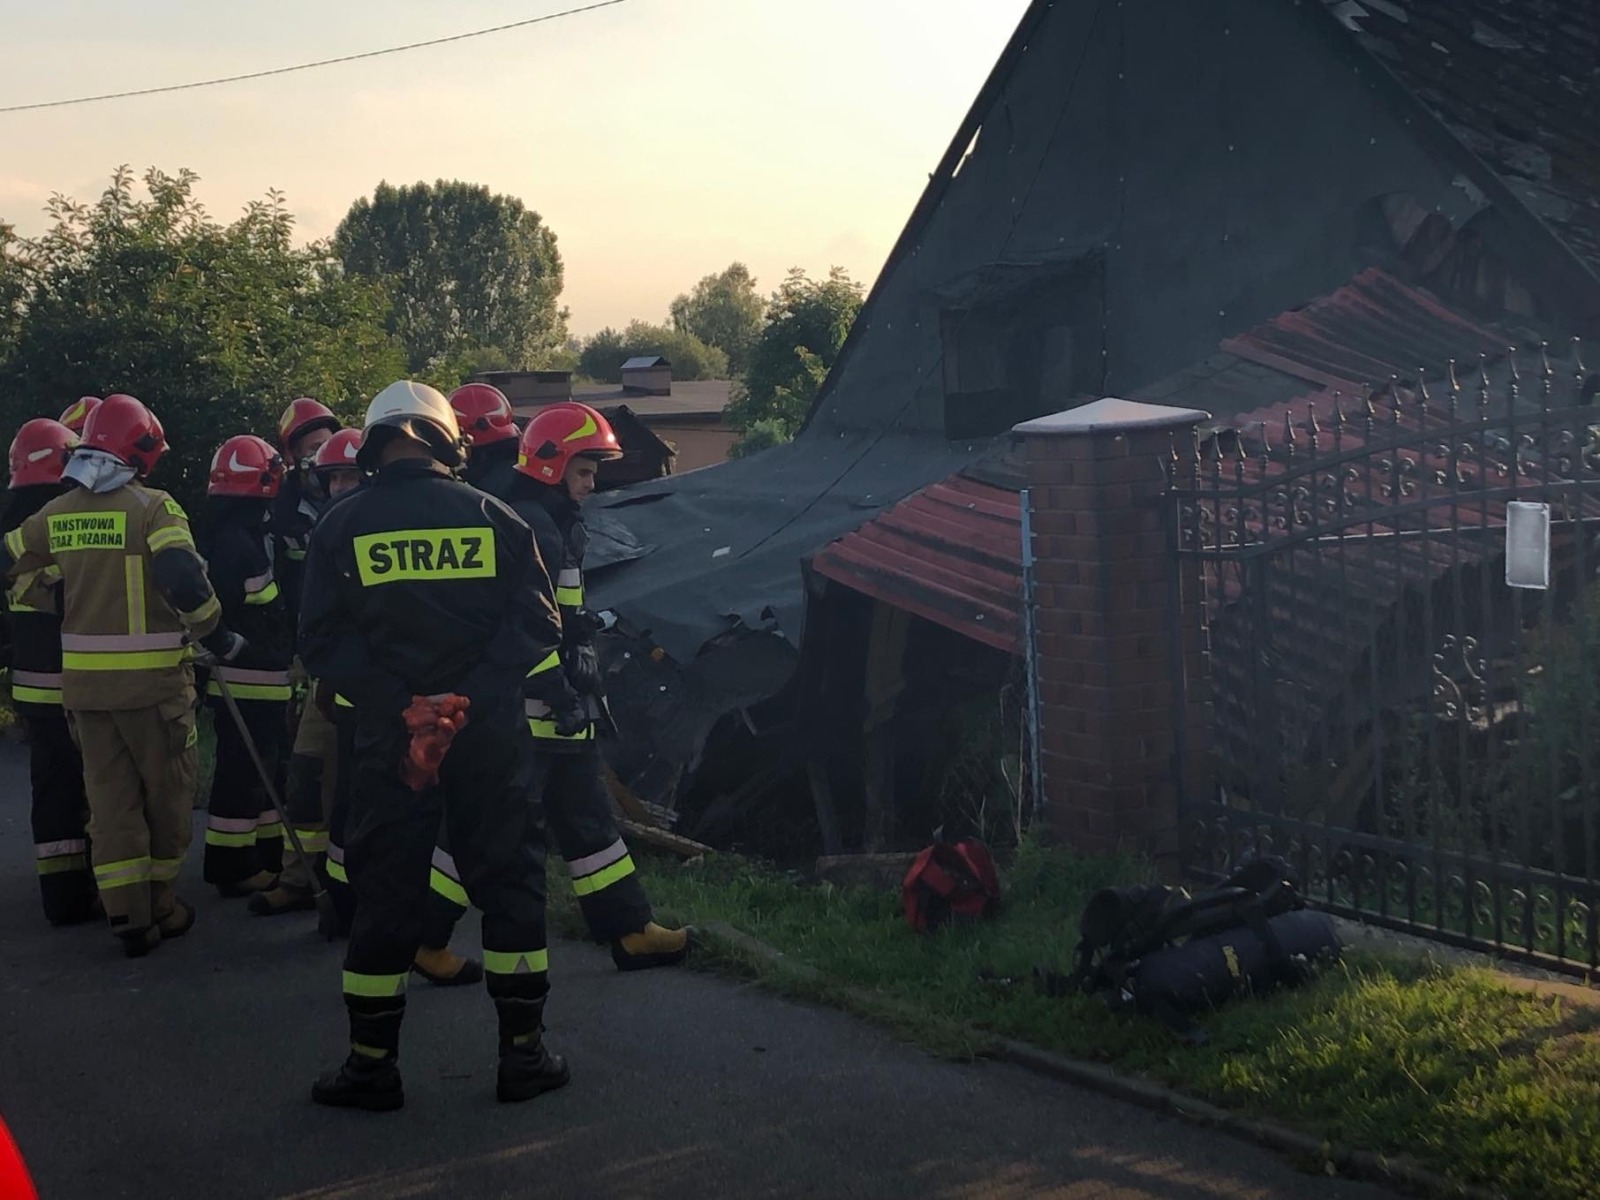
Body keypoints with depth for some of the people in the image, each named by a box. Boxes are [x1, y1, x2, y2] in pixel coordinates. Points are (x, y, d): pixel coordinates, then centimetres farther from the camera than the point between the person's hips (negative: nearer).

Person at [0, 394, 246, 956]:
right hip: (151, 678, -5)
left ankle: (127, 915, 7)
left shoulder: (58, 513, 6)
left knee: (109, 795, 10)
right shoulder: (152, 507, -12)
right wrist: (220, 639, -10)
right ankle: (159, 905, 19)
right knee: (167, 792, 11)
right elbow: (185, 580, -23)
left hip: (82, 678, 5)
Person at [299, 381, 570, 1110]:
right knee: (509, 882, 10)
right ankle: (523, 1054, 14)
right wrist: (475, 694, -12)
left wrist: (395, 701, -10)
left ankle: (372, 1067, 12)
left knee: (384, 893, 7)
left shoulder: (342, 526, 1)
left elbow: (322, 641, -6)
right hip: (489, 735, 0)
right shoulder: (492, 517, 1)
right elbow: (534, 625, -7)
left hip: (388, 737, 0)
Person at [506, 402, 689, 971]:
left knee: (584, 814, 11)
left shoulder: (555, 526, 19)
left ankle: (632, 930, 15)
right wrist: (560, 694, -23)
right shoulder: (526, 527, -16)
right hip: (529, 709, -11)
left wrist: (586, 689, 25)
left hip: (555, 705, 11)